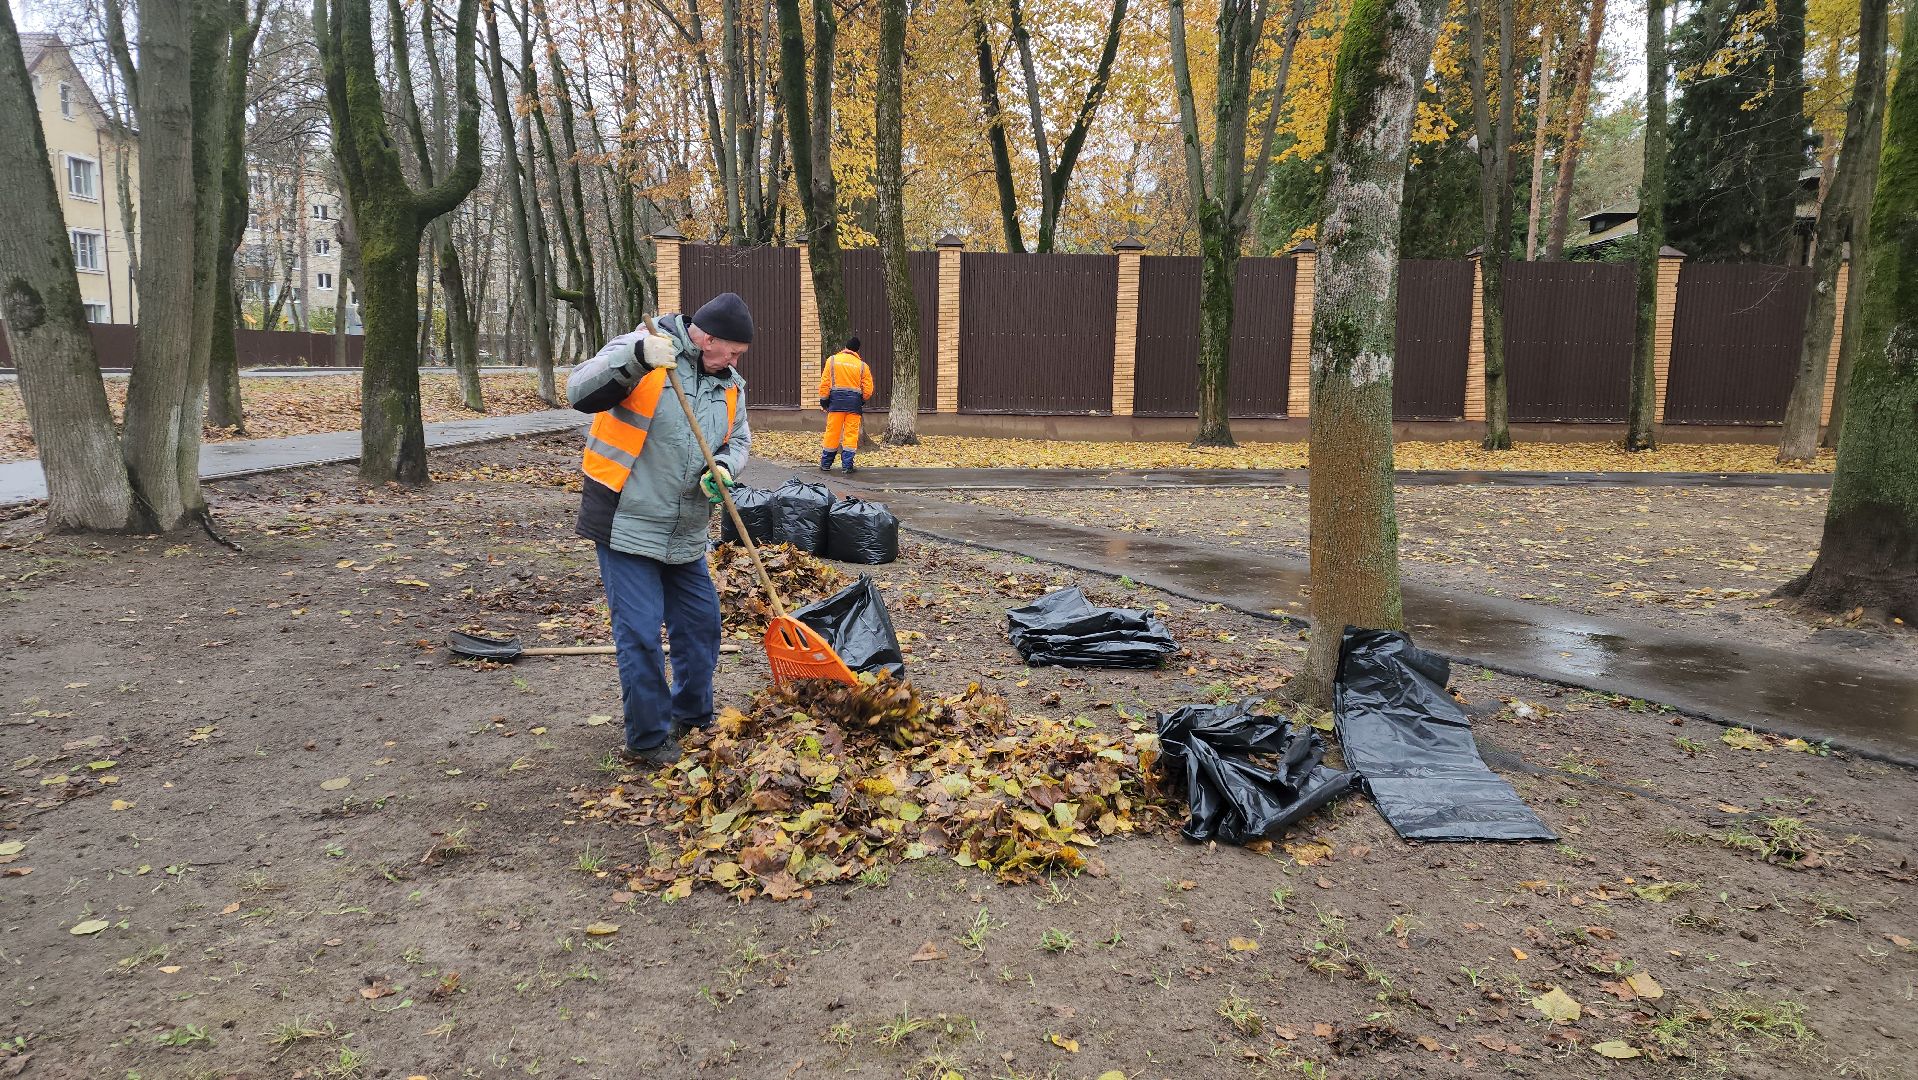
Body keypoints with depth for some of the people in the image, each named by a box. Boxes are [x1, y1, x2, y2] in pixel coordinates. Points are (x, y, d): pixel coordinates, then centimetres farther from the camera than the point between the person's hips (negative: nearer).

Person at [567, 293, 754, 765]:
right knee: (640, 633, -6)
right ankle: (648, 739, 9)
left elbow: (738, 440, 13)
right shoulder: (641, 352, -13)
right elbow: (580, 393, -24)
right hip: (627, 524, -7)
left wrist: (724, 467, -11)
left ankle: (693, 717, 34)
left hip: (685, 532, 7)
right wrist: (637, 355, -39)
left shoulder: (730, 384, 6)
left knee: (700, 622, 14)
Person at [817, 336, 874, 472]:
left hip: (836, 400, 0)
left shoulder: (832, 360, 3)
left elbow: (825, 382, 0)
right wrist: (863, 401, 20)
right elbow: (868, 389, 2)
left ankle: (825, 464, 11)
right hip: (854, 401, 0)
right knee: (851, 433, 3)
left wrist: (824, 400, 8)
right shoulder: (862, 365, 3)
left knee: (832, 432, 5)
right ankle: (847, 465, 2)